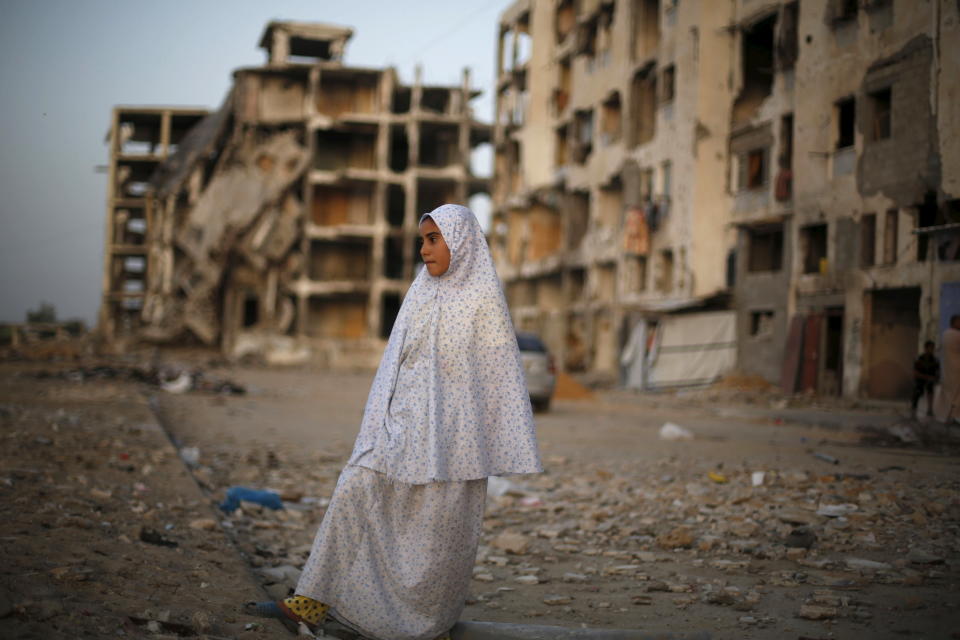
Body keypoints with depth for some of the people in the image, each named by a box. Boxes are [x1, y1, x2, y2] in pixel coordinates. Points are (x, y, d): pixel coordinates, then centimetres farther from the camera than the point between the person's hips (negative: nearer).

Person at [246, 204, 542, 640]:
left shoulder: (483, 300, -5)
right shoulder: (420, 293, 13)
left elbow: (502, 372, -5)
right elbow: (396, 361, 16)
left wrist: (501, 449, -7)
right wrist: (378, 429, 14)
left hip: (450, 433, -5)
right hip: (402, 425, 6)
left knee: (438, 533, 1)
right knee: (353, 495, -6)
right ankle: (311, 604, -6)